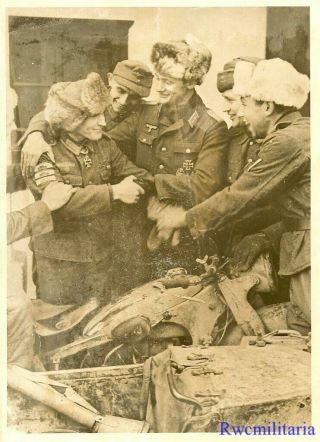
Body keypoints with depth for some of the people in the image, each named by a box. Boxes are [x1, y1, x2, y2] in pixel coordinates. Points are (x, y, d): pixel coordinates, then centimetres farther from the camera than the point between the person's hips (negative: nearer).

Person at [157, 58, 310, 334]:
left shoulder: (288, 141, -17)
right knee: (298, 330, 13)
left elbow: (239, 197, -15)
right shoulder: (302, 129, 12)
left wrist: (186, 219, -2)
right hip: (303, 248, 9)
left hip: (308, 252, -9)